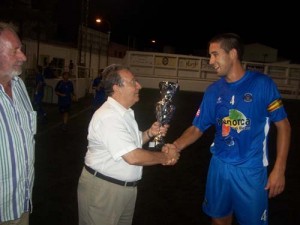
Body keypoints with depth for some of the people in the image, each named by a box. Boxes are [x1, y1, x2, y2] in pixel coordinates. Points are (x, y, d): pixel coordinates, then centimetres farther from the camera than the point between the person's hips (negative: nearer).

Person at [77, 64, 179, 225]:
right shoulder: (108, 116, -26)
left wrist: (149, 134, -2)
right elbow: (133, 157, -29)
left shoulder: (124, 113, 8)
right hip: (103, 188, -9)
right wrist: (165, 157, -16)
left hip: (127, 186, 9)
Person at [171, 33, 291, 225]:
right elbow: (197, 128, 4)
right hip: (219, 165, 4)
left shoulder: (262, 83, -11)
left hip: (251, 169, -3)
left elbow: (283, 125, -6)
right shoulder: (214, 91, 1)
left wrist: (279, 169, -11)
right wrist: (174, 147, -13)